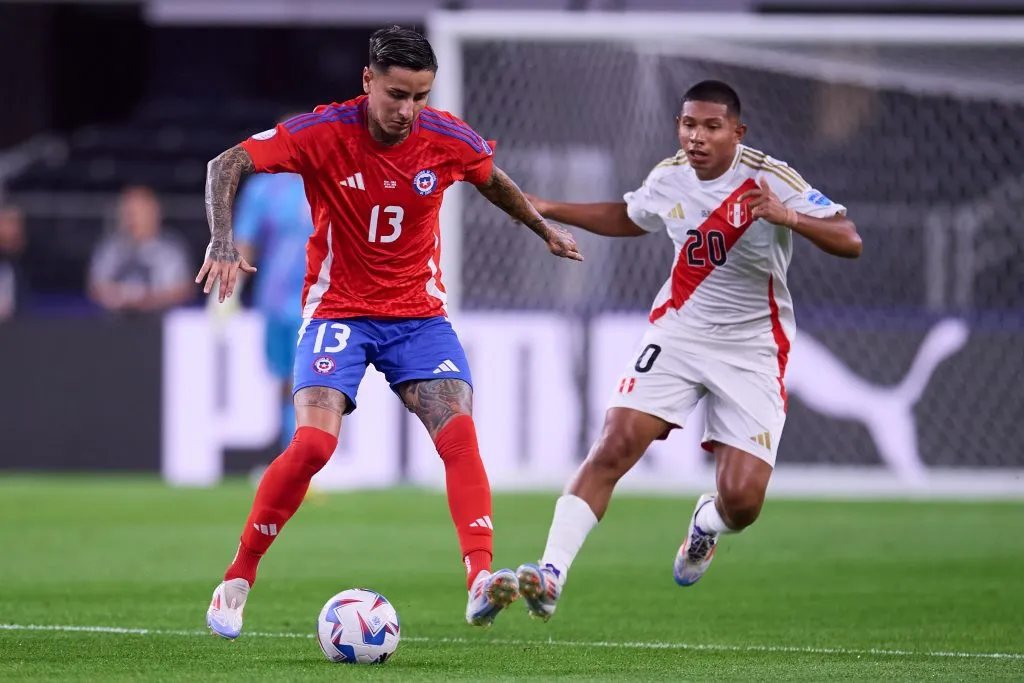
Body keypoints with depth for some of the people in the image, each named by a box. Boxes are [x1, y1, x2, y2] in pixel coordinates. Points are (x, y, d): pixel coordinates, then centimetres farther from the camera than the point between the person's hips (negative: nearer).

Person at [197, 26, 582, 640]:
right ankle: (237, 582, -5)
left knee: (459, 433, -19)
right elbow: (226, 166, -15)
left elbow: (494, 180, 17)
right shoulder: (324, 133, -16)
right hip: (338, 310, -3)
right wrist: (222, 240, -30)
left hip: (419, 314, 3)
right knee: (314, 442, -20)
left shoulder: (449, 140, -6)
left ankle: (481, 581, -26)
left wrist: (544, 228, 23)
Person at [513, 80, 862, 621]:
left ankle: (708, 524, 28)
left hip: (752, 348, -3)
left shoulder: (769, 179, -15)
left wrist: (790, 217, -40)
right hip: (678, 329, 3)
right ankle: (550, 576, -19)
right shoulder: (669, 178, 1)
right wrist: (548, 209, 19)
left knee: (741, 497, -12)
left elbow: (849, 241, -22)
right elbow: (629, 218, 25)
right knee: (614, 446, -18)